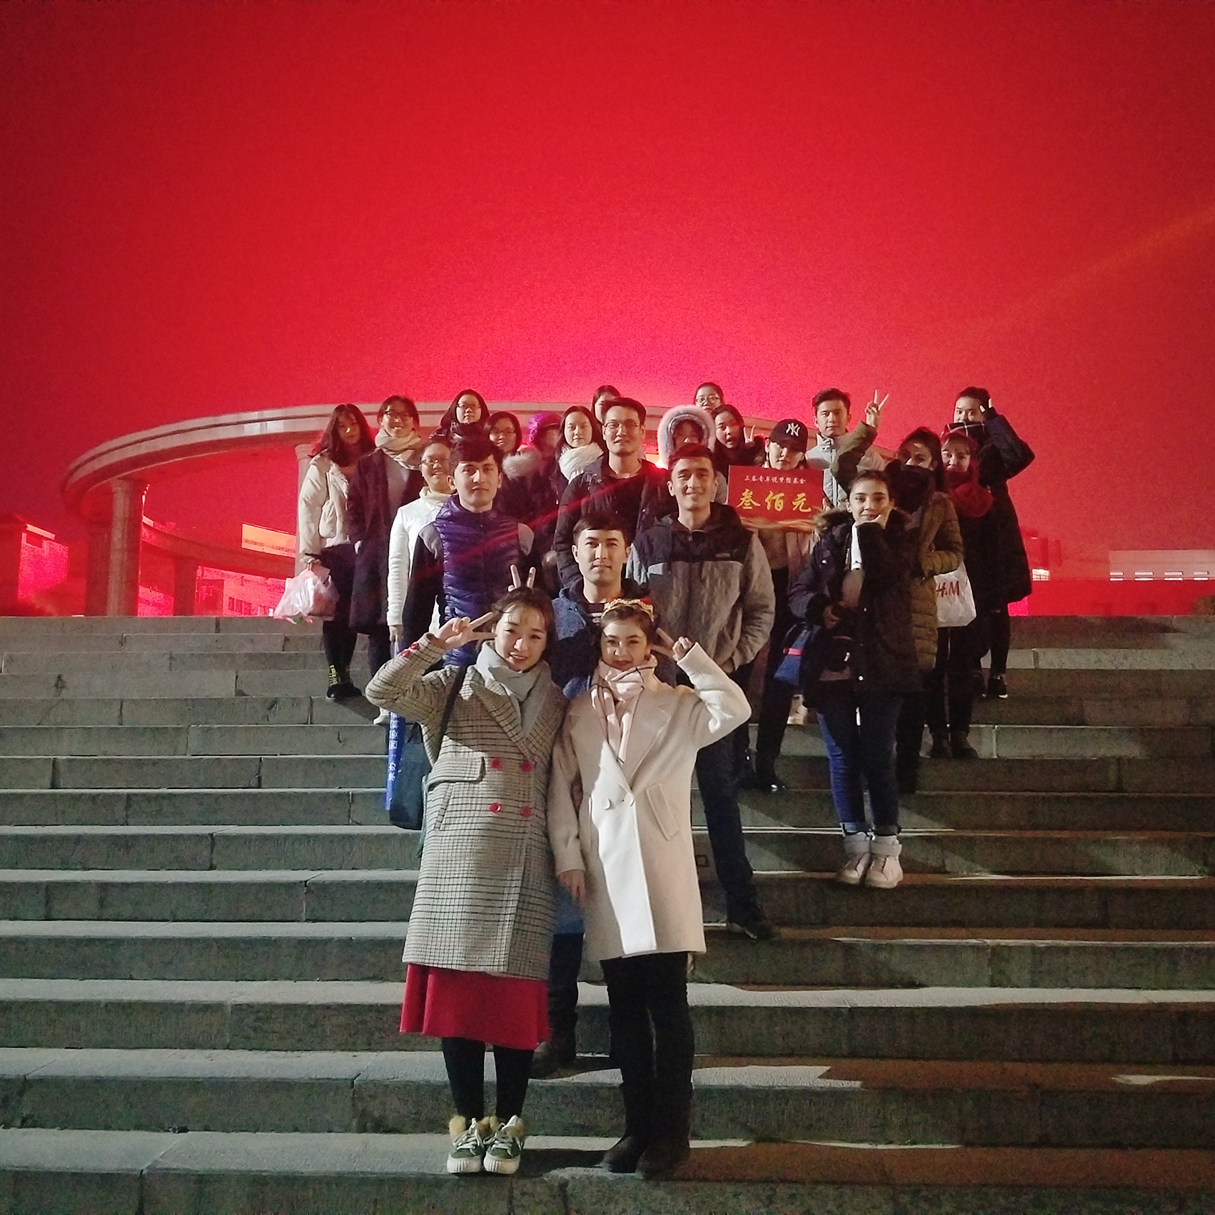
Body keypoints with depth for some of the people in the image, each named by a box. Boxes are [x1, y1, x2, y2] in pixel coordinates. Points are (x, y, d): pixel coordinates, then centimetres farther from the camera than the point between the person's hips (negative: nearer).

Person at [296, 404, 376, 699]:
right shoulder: (322, 466, 4)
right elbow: (308, 509, 0)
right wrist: (310, 554, -7)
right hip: (334, 549, -2)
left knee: (352, 614, 5)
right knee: (335, 615, -2)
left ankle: (345, 674, 13)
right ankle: (336, 678, -1)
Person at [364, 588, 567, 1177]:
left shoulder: (553, 704, 15)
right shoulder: (455, 685, 8)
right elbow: (382, 692, -6)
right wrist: (438, 641, -11)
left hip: (523, 857, 1)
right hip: (458, 853, -1)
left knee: (515, 989, 2)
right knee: (458, 986, 1)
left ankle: (509, 1123, 15)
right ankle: (468, 1121, 14)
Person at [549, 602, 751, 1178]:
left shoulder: (678, 705, 5)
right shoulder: (579, 714, 12)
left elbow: (734, 709, -14)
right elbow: (562, 789, 9)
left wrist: (687, 653, -12)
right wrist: (568, 859, 1)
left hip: (663, 871, -3)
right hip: (605, 872, 3)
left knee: (668, 1006, 0)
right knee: (624, 1008, 10)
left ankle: (672, 1131, 11)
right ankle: (638, 1126, 21)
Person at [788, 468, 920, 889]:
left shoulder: (900, 538, 5)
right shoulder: (831, 541, 10)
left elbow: (885, 577, -16)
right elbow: (798, 593, 6)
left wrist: (871, 531, -10)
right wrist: (821, 607, -13)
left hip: (881, 662, -2)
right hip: (832, 662, 2)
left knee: (877, 756, -3)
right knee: (842, 757, 5)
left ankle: (887, 846, 9)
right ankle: (856, 844, 15)